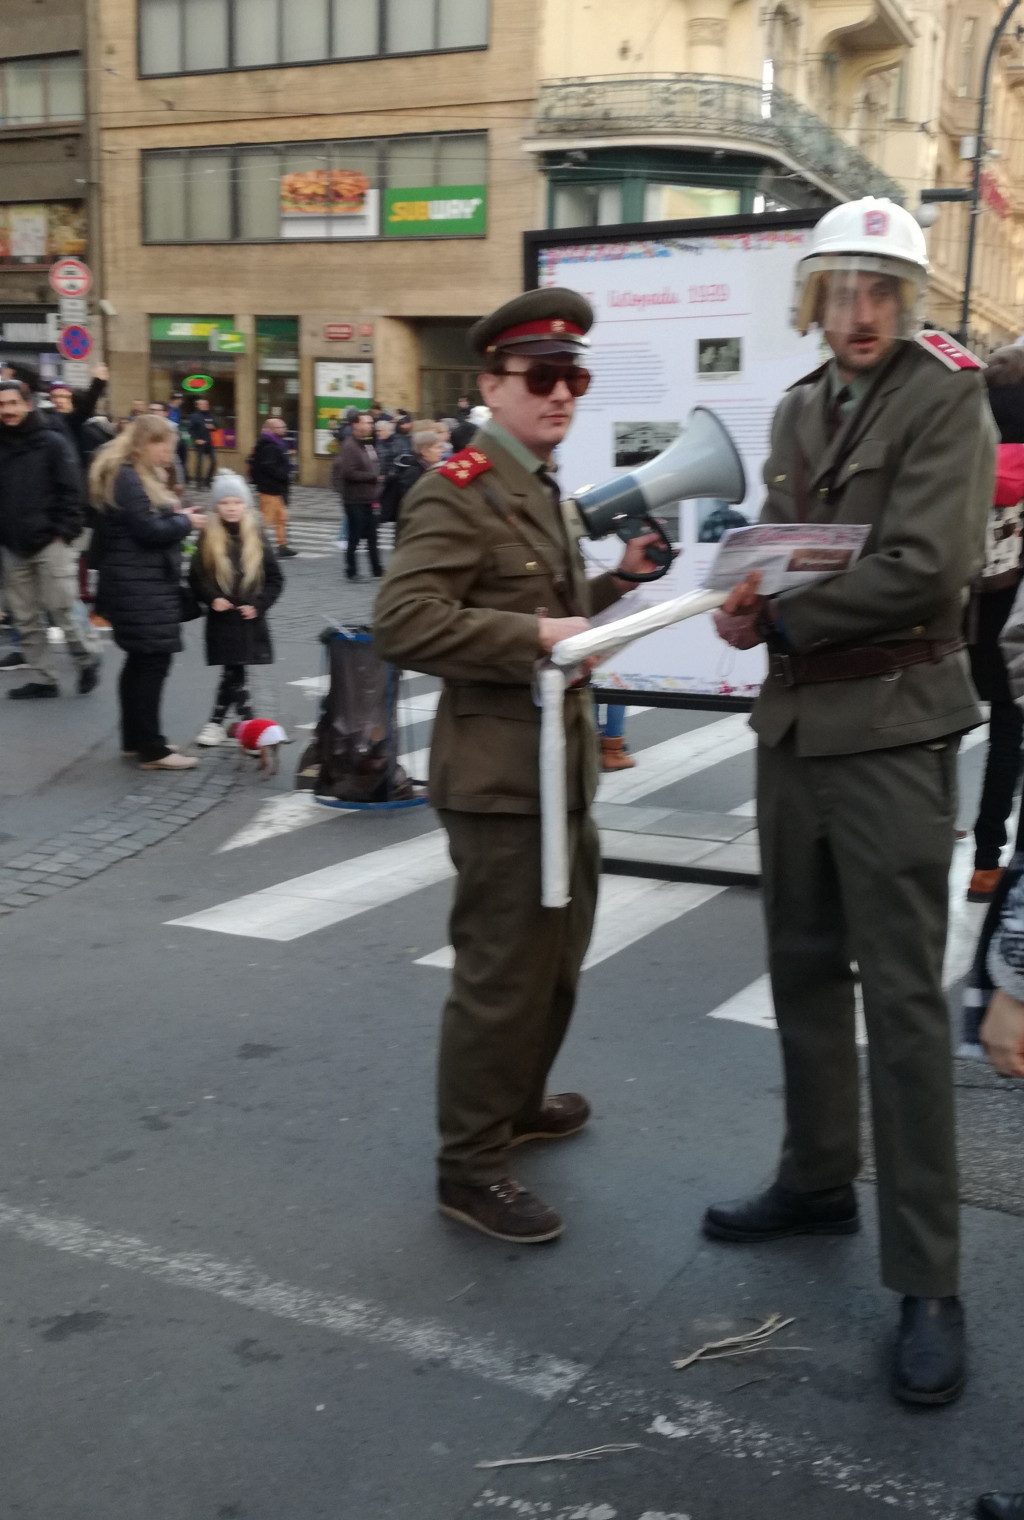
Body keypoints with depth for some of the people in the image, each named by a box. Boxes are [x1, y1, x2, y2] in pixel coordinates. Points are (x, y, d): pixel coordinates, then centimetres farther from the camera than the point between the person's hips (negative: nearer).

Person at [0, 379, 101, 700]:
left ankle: (88, 659, 18)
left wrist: (64, 533, -13)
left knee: (61, 608, -4)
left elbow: (72, 491, -7)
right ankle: (43, 678, 15)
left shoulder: (52, 442, -4)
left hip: (49, 542, -5)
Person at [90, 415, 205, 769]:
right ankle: (151, 750, -5)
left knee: (141, 662, 15)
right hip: (141, 586, -11)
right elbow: (150, 530, -22)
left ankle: (135, 740, 22)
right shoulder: (126, 479, -16)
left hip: (145, 583, 11)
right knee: (152, 662, -8)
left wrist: (177, 514, 2)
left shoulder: (136, 475, 18)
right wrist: (185, 521, -7)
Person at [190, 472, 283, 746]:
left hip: (249, 621, 1)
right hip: (221, 620, -1)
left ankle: (217, 723, 16)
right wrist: (212, 598, -12)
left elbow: (275, 578, 4)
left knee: (232, 674, 4)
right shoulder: (208, 539, -2)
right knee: (234, 674, 3)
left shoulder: (256, 539, 1)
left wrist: (258, 605, -6)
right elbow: (196, 577, 2)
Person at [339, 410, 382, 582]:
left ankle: (377, 569, 18)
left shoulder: (368, 445, 14)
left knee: (372, 537, 11)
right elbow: (348, 472, -23)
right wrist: (373, 477, -16)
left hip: (369, 500, 8)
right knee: (355, 537, 0)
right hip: (355, 501, -8)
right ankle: (351, 571, 10)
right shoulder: (349, 447, -13)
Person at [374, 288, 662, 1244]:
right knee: (502, 974, -1)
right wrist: (537, 637, -29)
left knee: (558, 955, 23)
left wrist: (618, 578, 7)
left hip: (560, 765, 10)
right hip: (499, 774, -10)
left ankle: (516, 1101, 44)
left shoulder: (542, 490, 16)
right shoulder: (458, 492, -15)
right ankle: (469, 1167, 16)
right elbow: (403, 622, -27)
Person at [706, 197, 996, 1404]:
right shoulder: (800, 408, 13)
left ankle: (927, 1283, 5)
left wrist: (779, 616, -13)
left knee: (902, 997, -4)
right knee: (803, 966, 16)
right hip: (795, 716, 7)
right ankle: (818, 1179, 35)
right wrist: (748, 596, -5)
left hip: (891, 725, -7)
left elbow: (926, 569, -19)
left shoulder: (946, 395, -8)